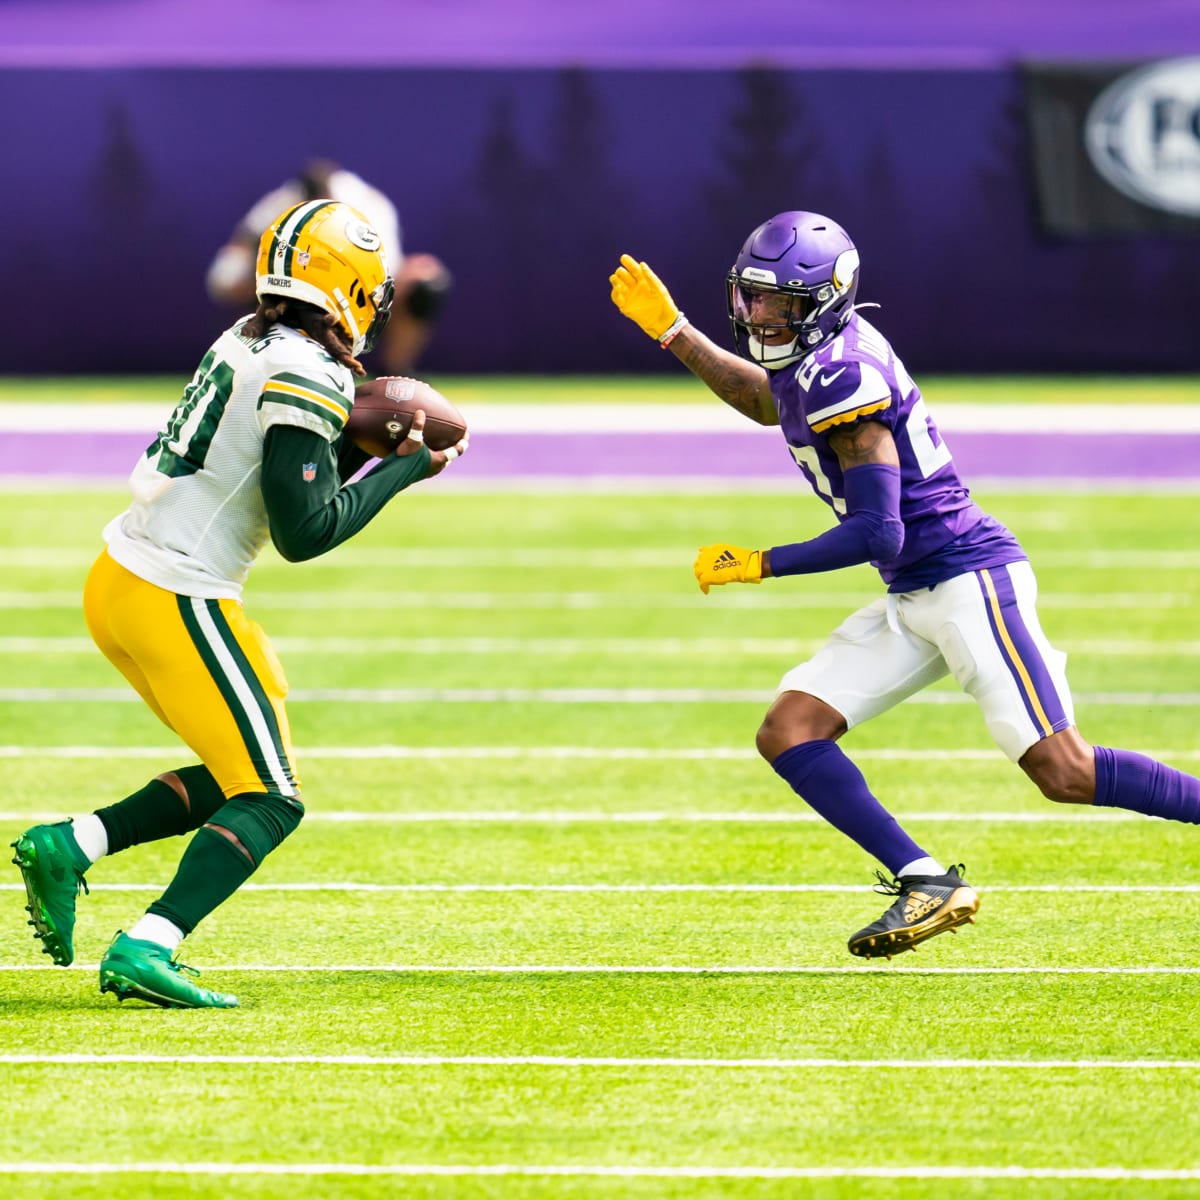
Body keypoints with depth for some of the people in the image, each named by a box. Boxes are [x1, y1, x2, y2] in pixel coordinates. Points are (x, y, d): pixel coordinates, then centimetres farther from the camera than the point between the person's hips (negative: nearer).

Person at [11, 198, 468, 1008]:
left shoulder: (249, 343, 10)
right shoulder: (306, 378, -16)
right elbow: (304, 533, -18)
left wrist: (361, 440, 7)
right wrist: (403, 469, -9)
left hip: (119, 578, 9)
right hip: (176, 602, -9)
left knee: (236, 777, 20)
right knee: (269, 802, -3)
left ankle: (66, 848, 13)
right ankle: (143, 953, -16)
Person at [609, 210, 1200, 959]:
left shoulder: (842, 375, -19)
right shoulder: (812, 358, 9)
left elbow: (877, 534, -21)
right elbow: (766, 403, 35)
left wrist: (759, 565, -13)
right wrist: (672, 330, 30)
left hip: (972, 577, -10)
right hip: (915, 601, 10)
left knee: (1065, 774, -12)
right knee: (788, 733, -1)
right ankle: (927, 884, -3)